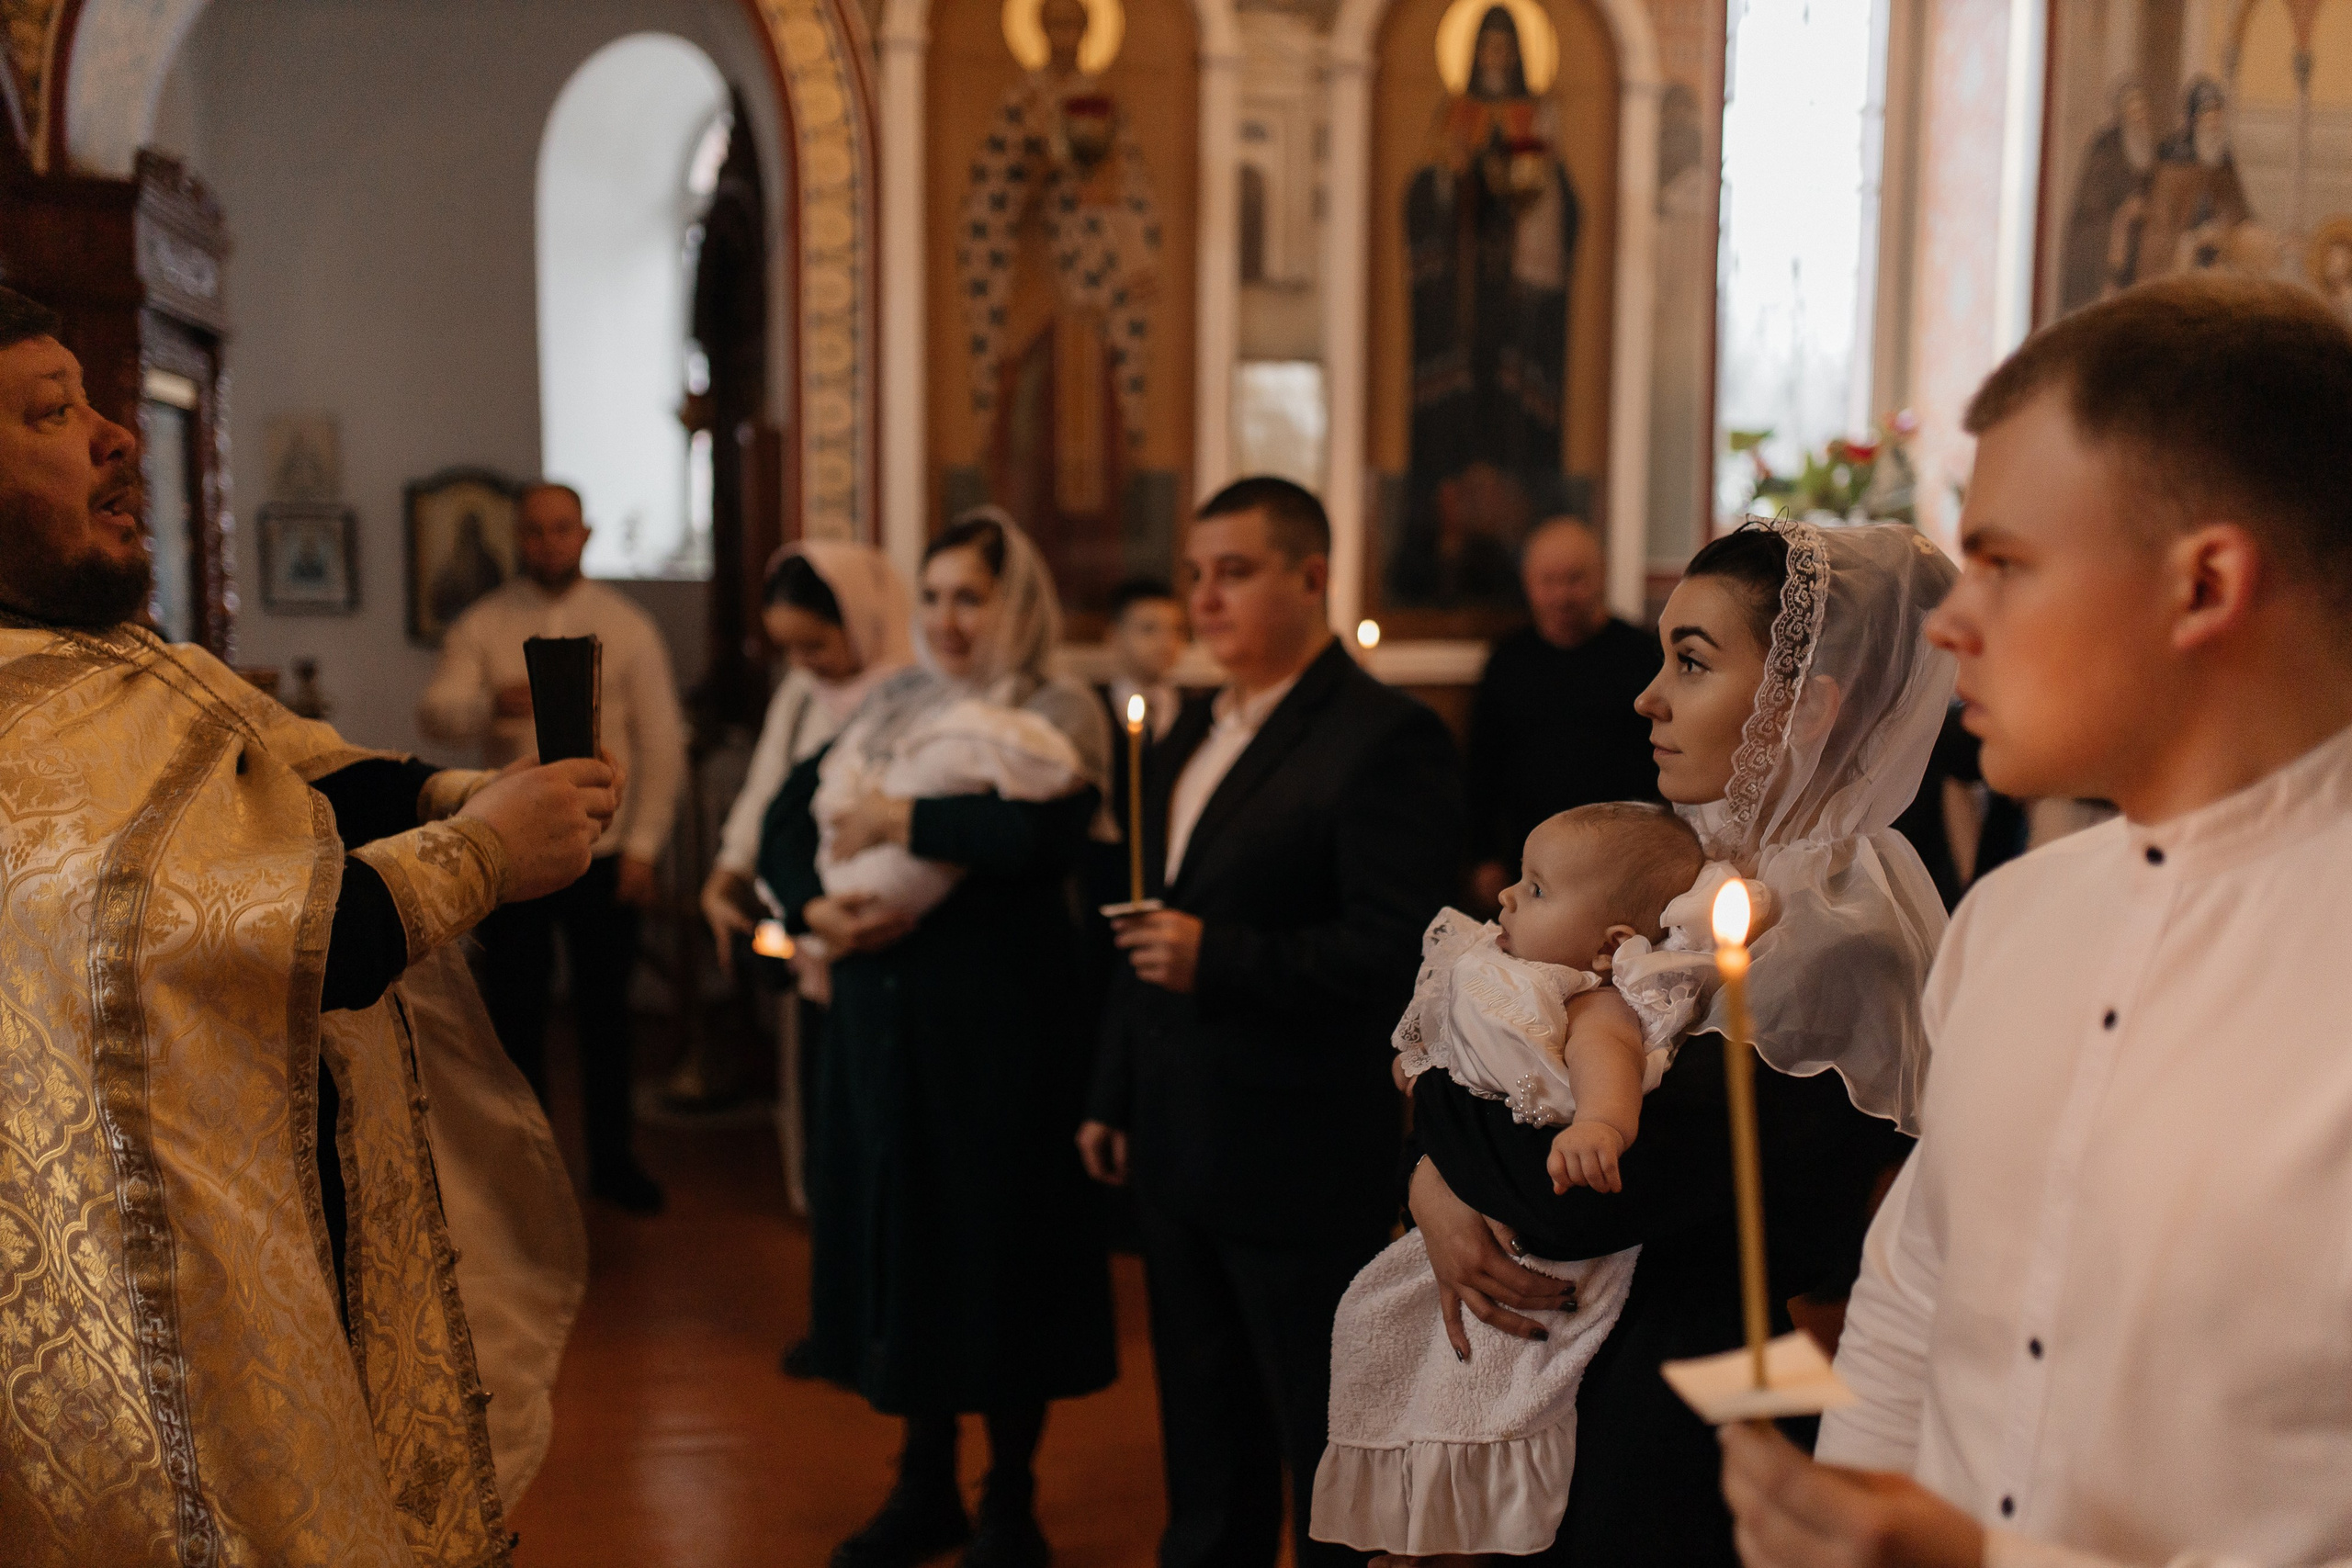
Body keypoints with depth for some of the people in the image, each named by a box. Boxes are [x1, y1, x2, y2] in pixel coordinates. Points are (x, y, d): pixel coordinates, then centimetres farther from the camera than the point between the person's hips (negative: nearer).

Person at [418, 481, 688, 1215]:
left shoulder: (626, 625, 2)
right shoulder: (482, 625, 1)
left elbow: (661, 742, 1)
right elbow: (433, 713, -14)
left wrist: (644, 845, -5)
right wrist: (489, 704, -36)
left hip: (604, 851, 0)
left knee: (605, 1009, 9)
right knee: (512, 1009, 8)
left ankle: (612, 1157, 23)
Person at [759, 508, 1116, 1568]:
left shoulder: (1058, 718, -6)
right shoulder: (889, 708, 11)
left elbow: (1040, 833, -25)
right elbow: (785, 822, 8)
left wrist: (899, 820, -18)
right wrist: (814, 909, -10)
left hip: (1000, 1024, -5)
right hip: (881, 1017, 5)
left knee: (998, 1245, 4)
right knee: (897, 1234, 11)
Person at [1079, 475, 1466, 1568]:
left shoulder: (1386, 739, -14)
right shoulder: (1187, 742, 13)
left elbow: (1400, 954, -21)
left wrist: (1217, 957, -26)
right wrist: (1114, 1098, 19)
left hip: (1302, 1161, -8)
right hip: (1177, 1154, 8)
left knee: (1328, 1449, 7)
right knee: (1205, 1439, 21)